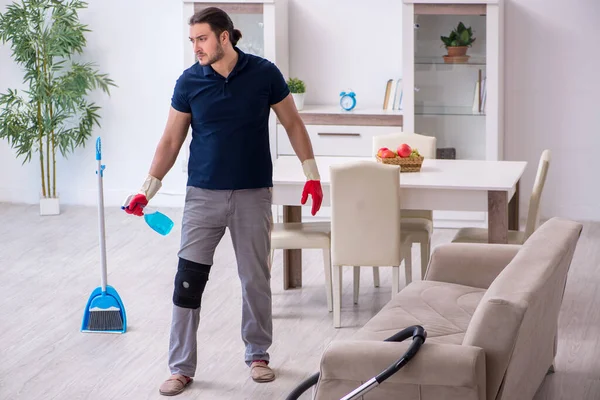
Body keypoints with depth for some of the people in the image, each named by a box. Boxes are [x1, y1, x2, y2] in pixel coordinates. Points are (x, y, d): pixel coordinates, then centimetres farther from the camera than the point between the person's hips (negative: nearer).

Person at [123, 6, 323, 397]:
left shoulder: (264, 73, -6)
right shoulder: (189, 82, -3)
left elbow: (293, 123, 4)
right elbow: (171, 140, 3)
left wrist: (312, 173, -1)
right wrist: (148, 189, -3)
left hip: (253, 195, -1)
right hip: (203, 195, 1)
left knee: (256, 280, 8)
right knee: (188, 282, -3)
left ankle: (258, 355, 26)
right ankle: (182, 368, 6)